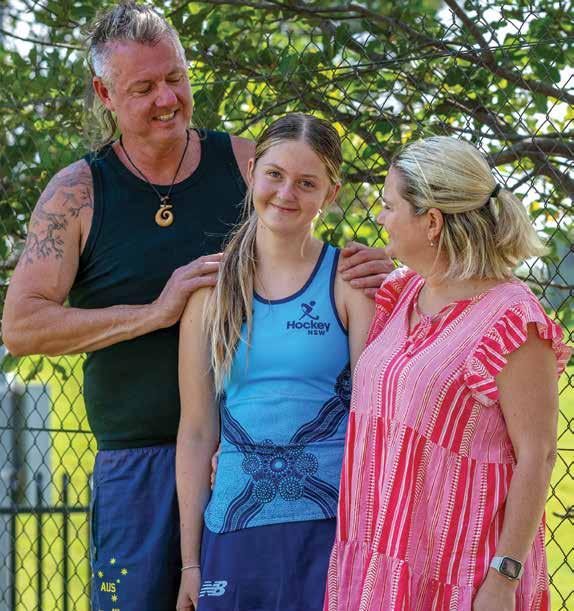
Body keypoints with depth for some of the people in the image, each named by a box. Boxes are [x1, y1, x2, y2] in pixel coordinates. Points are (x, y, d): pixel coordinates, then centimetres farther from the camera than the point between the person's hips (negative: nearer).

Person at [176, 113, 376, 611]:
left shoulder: (350, 281, 0)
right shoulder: (211, 289, 6)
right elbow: (196, 432, 6)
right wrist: (190, 562, 5)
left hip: (333, 524, -2)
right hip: (235, 530, 2)